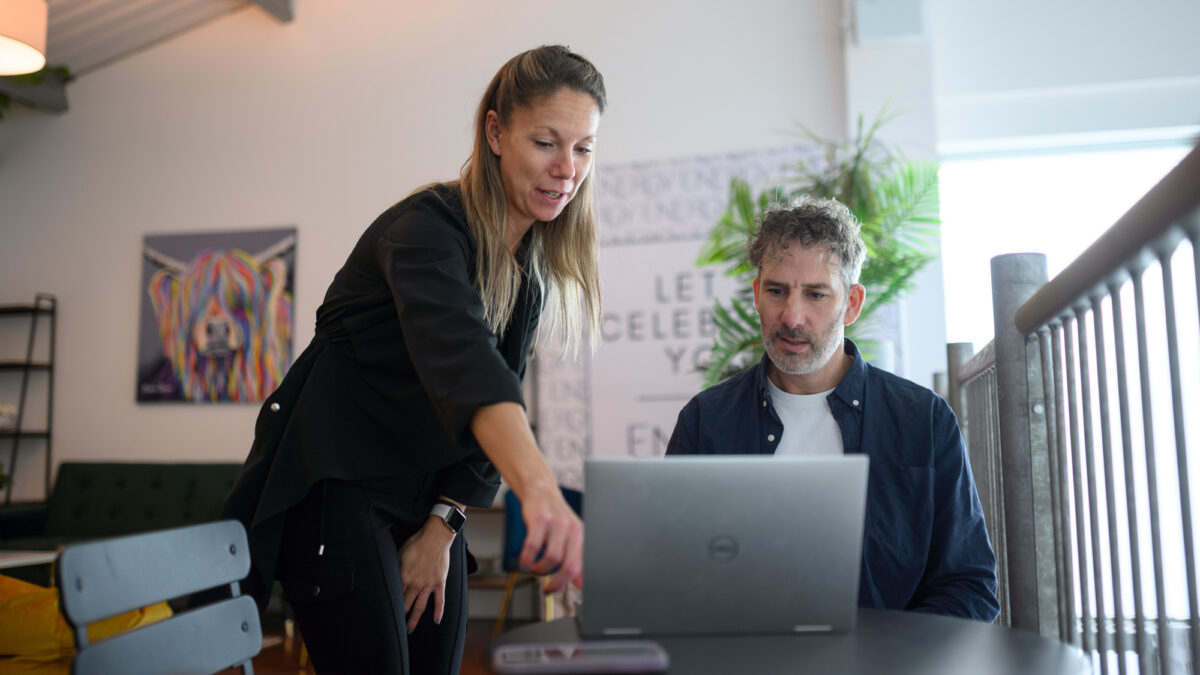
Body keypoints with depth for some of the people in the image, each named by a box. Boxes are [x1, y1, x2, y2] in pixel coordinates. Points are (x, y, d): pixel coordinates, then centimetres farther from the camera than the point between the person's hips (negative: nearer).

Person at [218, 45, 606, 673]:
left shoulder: (534, 267, 2)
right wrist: (539, 490, -57)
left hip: (426, 498, 7)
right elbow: (460, 358, -42)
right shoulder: (427, 227, -21)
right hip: (337, 480, -7)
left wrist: (443, 527, -4)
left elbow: (495, 406, 5)